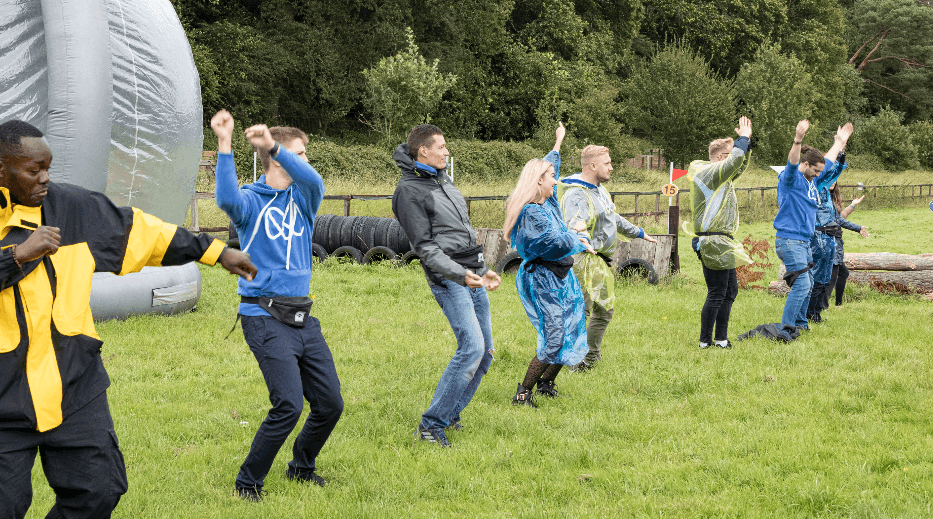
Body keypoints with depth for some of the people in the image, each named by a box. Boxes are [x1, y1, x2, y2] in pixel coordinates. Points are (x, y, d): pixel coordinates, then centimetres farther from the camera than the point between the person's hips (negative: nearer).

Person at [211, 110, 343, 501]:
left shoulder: (302, 198, 11)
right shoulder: (251, 201, -2)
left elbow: (314, 181, -13)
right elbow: (227, 199, -26)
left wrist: (273, 145, -27)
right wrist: (224, 145, -34)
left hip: (302, 318, 6)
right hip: (265, 318, -6)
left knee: (330, 403, 9)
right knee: (289, 406, -17)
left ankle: (301, 466, 34)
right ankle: (247, 483, 0)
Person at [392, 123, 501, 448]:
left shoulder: (444, 180, 17)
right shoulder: (409, 190, -10)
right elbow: (425, 246, -16)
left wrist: (483, 270, 25)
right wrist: (459, 274, -26)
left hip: (472, 273, 9)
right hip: (448, 278, -9)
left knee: (484, 351, 6)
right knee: (472, 347, -19)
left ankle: (450, 414, 18)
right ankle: (431, 425, -13)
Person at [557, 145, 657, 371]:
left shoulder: (599, 189, 14)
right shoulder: (577, 195, -19)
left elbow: (614, 219, 30)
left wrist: (639, 233, 40)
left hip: (602, 261, 10)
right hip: (587, 260, -10)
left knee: (605, 309, 17)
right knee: (581, 309, -12)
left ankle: (591, 356, 30)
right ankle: (576, 362, -7)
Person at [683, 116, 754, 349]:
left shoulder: (718, 174, 17)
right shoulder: (709, 173, -14)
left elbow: (739, 167, 28)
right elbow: (735, 160, -26)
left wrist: (746, 141, 15)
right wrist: (743, 138, -12)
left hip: (721, 243, 11)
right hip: (713, 243, -11)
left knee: (730, 291, 15)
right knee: (716, 295, -6)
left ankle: (721, 338, 20)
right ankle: (705, 340, 1)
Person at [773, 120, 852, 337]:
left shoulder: (811, 179, 14)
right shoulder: (791, 178, -11)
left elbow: (828, 161, 32)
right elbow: (792, 163, -33)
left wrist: (840, 141, 42)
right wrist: (798, 141, -51)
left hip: (804, 241, 10)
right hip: (789, 240, -10)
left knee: (808, 284, 15)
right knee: (801, 284, -18)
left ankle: (800, 323, 28)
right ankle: (786, 329, -20)